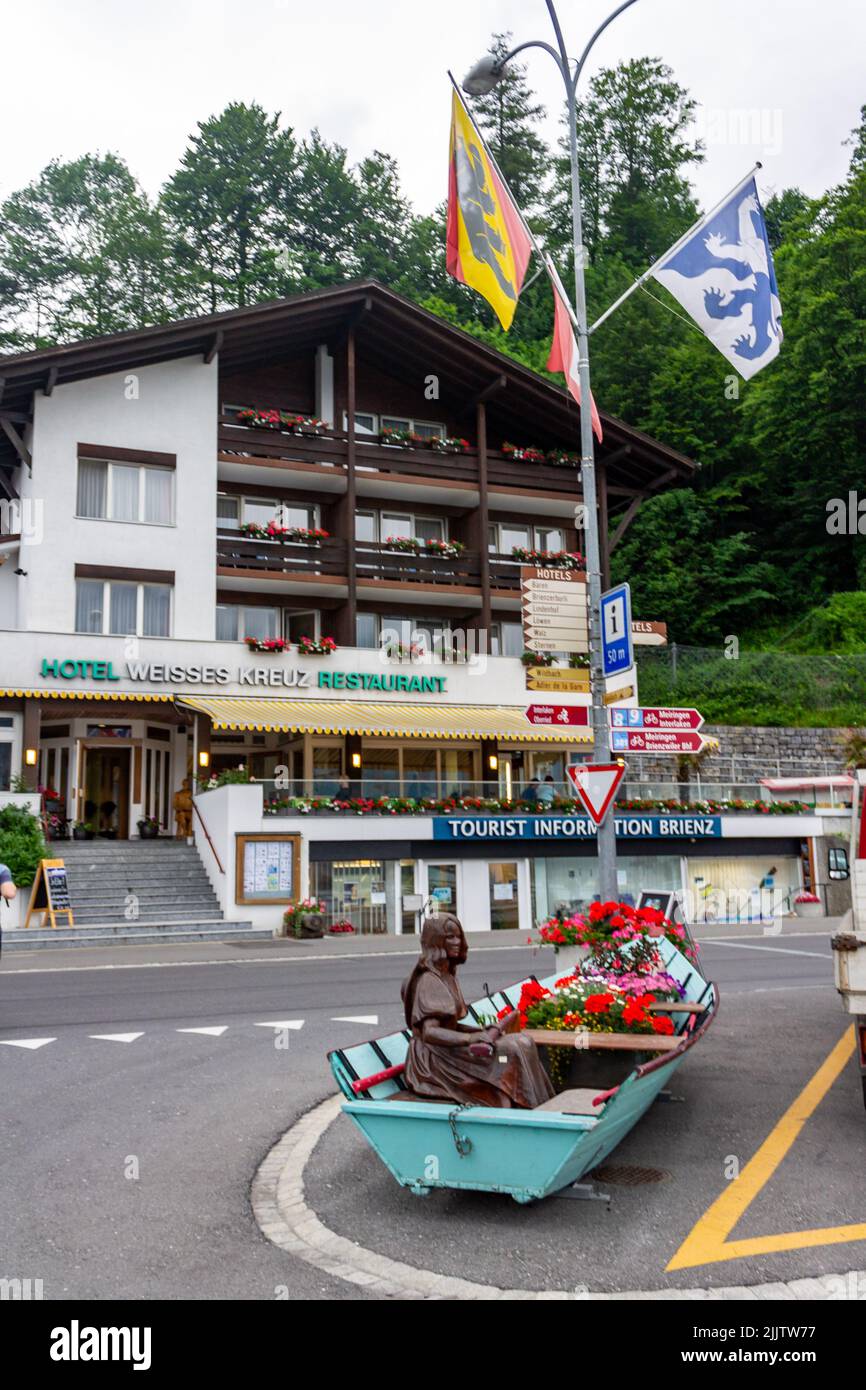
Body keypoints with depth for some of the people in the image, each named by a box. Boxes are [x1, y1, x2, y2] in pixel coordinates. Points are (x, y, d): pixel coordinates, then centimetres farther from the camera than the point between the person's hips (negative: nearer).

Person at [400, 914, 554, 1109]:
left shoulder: (445, 974, 13)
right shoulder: (429, 980, -15)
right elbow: (430, 1032, -24)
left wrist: (486, 1031, 5)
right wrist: (476, 1039, -27)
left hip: (448, 1050, 9)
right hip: (437, 1060, -9)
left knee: (521, 1043, -4)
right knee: (513, 1049, -17)